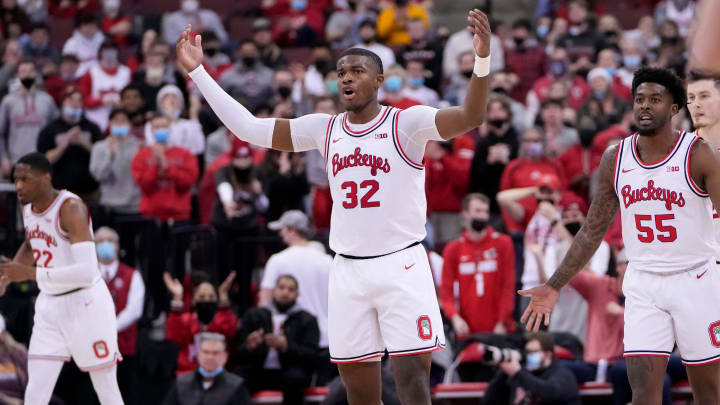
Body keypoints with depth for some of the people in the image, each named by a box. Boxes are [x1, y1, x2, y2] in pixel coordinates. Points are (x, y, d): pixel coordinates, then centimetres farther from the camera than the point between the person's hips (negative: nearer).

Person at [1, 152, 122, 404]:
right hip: (49, 307, 7)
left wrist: (29, 273, -31)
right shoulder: (28, 207, 4)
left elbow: (87, 272, -31)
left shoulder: (70, 208, -21)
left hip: (86, 305, -7)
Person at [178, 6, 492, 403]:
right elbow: (249, 128, 8)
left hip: (402, 266, -5)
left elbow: (470, 118, -22)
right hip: (348, 270, 5)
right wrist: (198, 72, 4)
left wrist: (482, 59, -39)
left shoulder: (406, 123, -7)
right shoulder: (323, 129, 7)